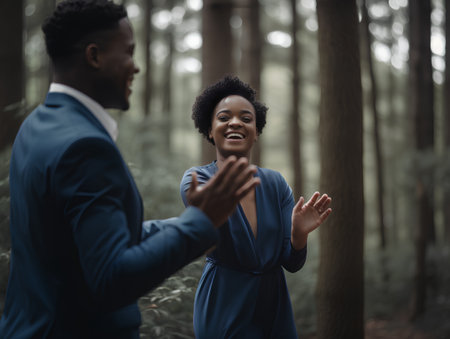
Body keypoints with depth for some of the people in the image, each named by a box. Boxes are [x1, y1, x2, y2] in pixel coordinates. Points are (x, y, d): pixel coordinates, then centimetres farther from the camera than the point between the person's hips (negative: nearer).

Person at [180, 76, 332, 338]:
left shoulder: (275, 183, 1)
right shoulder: (197, 180, -9)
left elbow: (292, 263, -2)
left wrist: (299, 234, -23)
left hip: (275, 307, 4)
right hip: (225, 310, -4)